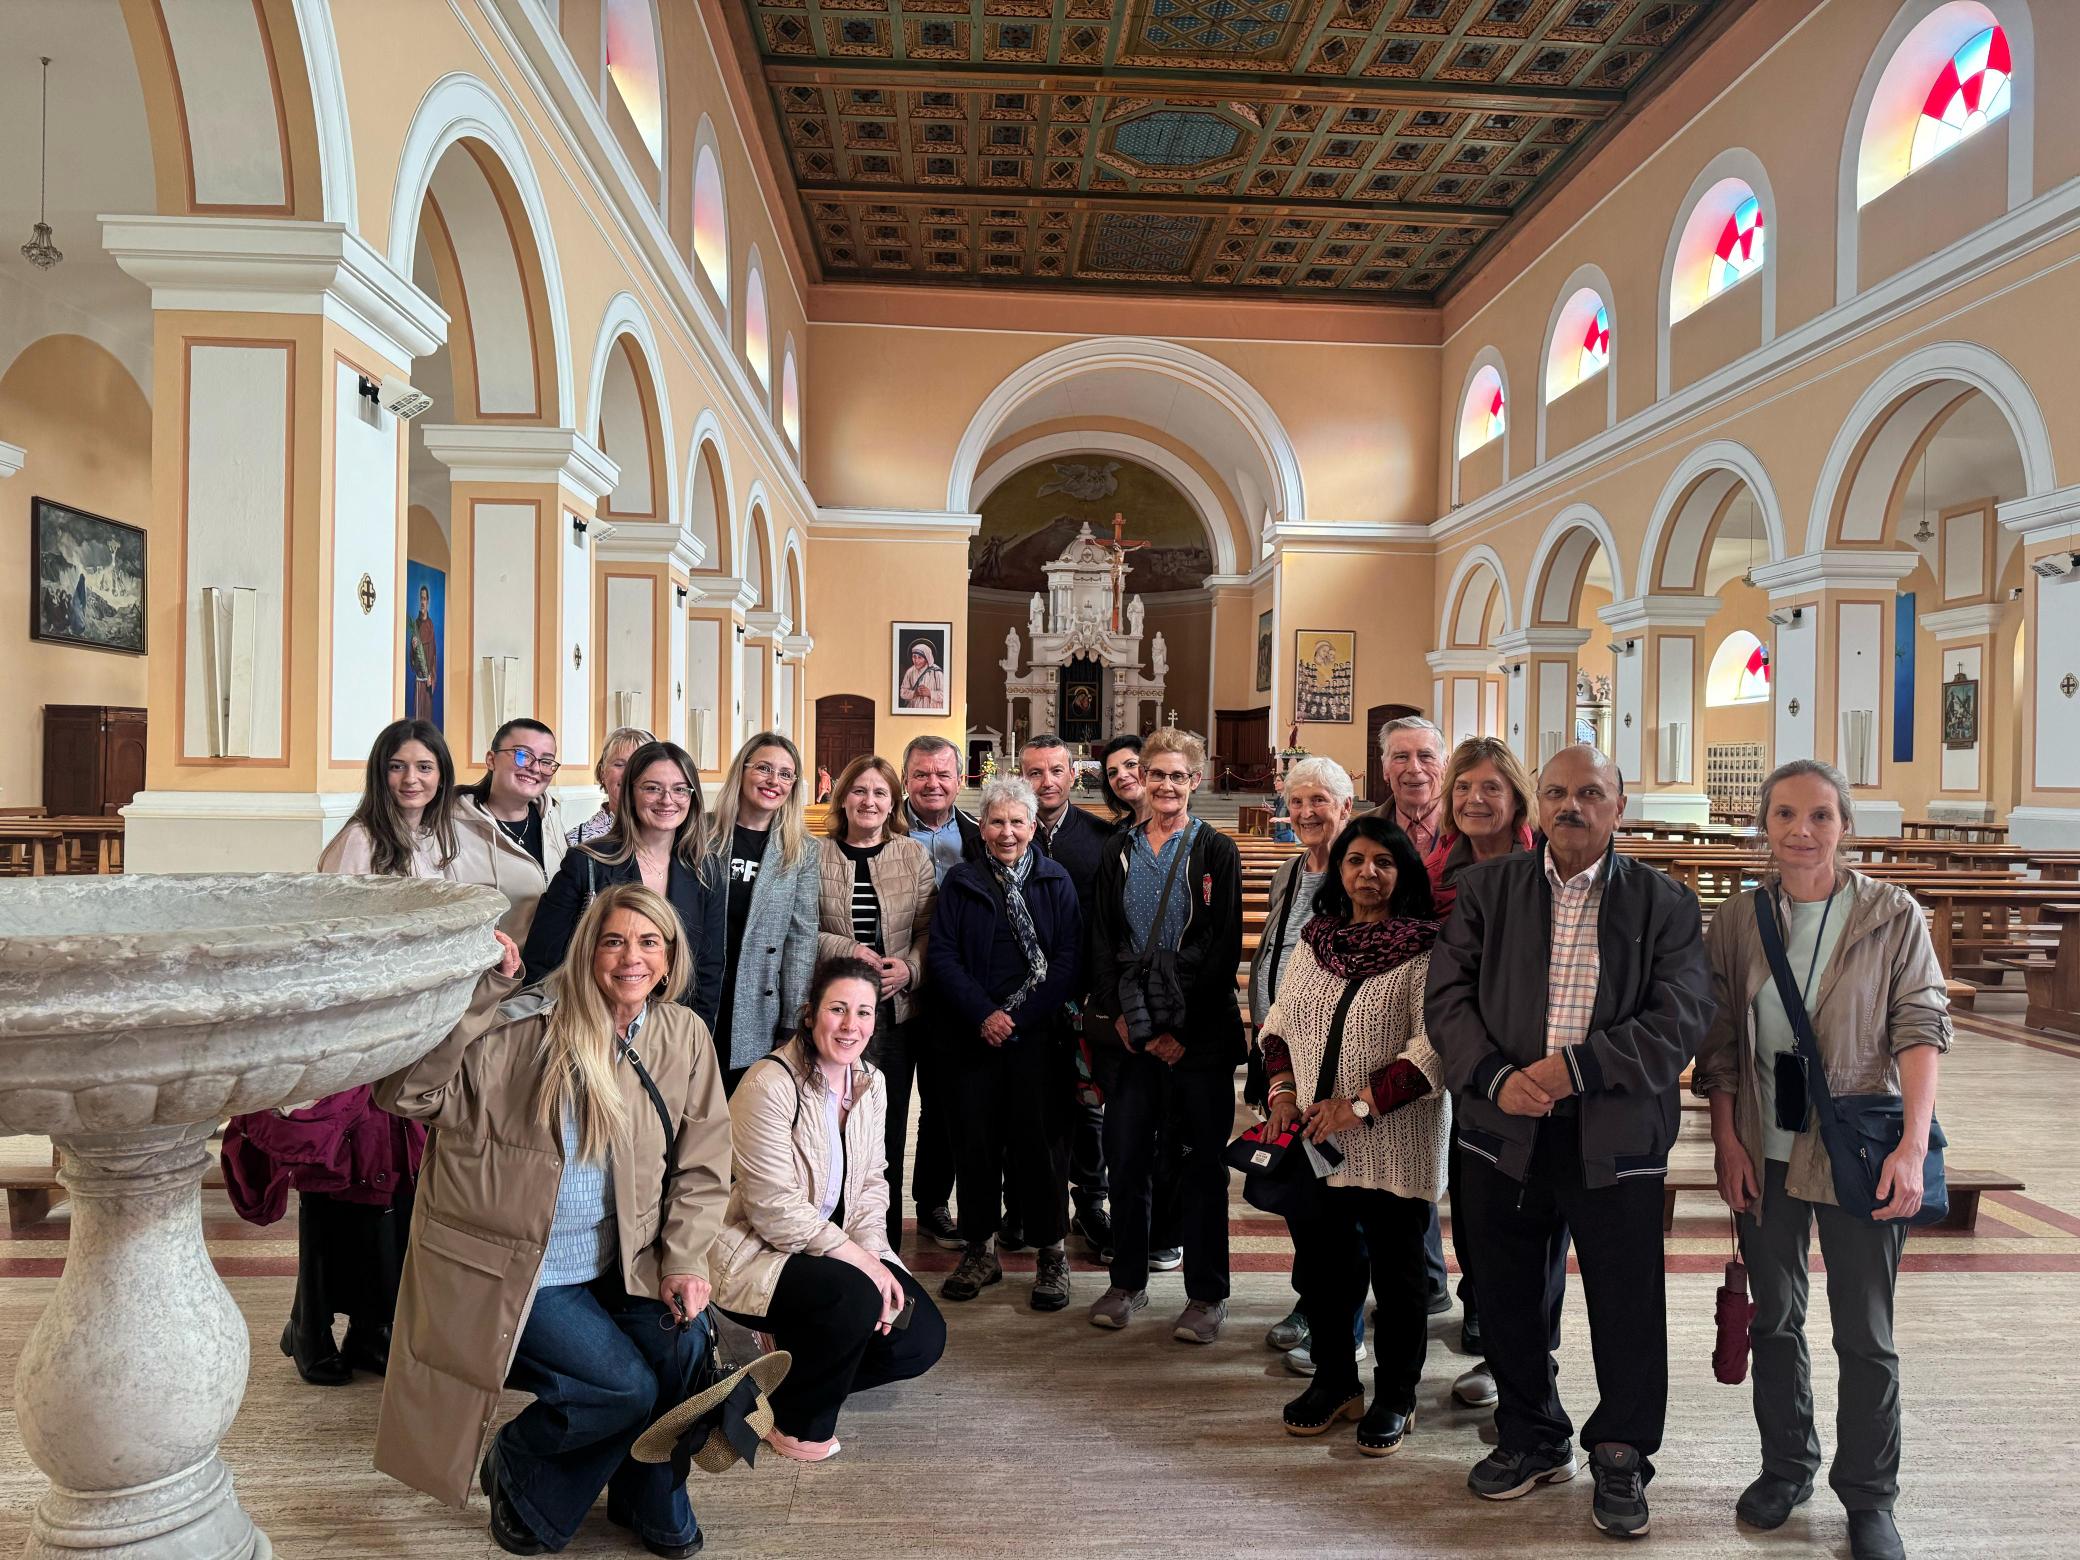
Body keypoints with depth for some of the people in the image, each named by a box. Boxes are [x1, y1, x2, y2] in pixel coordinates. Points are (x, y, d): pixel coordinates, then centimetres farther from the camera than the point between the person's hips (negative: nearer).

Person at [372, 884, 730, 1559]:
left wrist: (682, 1261, -6)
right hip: (511, 1271, -4)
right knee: (626, 1388, -14)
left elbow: (701, 1164, 3)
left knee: (684, 1338, -17)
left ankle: (647, 1496, 13)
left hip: (617, 1265, 4)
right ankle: (515, 1466, 19)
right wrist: (473, 993, -33)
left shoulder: (683, 1035, -1)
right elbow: (405, 1093, -25)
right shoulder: (523, 1027, -15)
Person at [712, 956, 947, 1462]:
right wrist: (860, 1262, -24)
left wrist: (873, 1255, -11)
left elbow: (871, 1184, 7)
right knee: (854, 1296, -32)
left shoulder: (870, 1083, 2)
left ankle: (798, 1376, 18)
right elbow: (774, 1211, -24)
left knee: (923, 1338, -5)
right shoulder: (771, 1085, -23)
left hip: (837, 1247, 8)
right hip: (755, 1252, -7)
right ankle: (794, 1424, -4)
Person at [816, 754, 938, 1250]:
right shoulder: (815, 855, 2)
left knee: (889, 1126, 6)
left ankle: (886, 1244, 19)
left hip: (895, 1009, 2)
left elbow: (930, 930, 7)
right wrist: (846, 950, -11)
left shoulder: (914, 856, 8)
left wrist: (911, 966, -9)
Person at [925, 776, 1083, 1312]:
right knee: (976, 1141, 6)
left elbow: (1069, 958, -2)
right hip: (975, 1035, 1)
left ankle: (1051, 1252, 15)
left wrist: (1021, 1017, -10)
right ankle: (980, 1250, 21)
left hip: (1037, 1034, -1)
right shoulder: (961, 882, 8)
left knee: (1040, 1141, 0)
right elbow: (941, 955, 2)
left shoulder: (1056, 881, 5)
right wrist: (982, 1013, -10)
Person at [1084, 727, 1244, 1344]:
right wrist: (1116, 1012, -4)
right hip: (1131, 1029, 3)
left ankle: (1207, 1294, 16)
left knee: (1201, 1161, 4)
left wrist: (1186, 1030, -10)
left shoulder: (1217, 852, -1)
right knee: (1126, 1155, 8)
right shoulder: (1119, 850, 10)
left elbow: (1225, 949, -5)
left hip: (1198, 1033, -3)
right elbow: (1102, 940, 9)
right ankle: (1128, 1280, 23)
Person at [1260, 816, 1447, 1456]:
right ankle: (1334, 1381, 34)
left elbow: (1435, 1044, -17)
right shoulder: (1316, 939, 8)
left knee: (1396, 1270, 9)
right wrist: (1282, 1088, -1)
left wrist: (1362, 1103, -22)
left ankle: (1395, 1398, 28)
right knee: (1319, 1263, 14)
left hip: (1394, 1144, -5)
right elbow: (1279, 1019, 15)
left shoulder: (1426, 950, -9)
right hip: (1313, 1139, 5)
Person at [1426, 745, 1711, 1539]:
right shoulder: (1486, 888, 5)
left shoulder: (1663, 900, 1)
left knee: (1627, 1309, 8)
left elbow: (1681, 1018, -8)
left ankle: (1622, 1457, 30)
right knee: (1509, 1298, 14)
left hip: (1615, 1137, -1)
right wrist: (1495, 1076, -15)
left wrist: (1575, 1069, -18)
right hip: (1503, 1130, 2)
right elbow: (1448, 995, 0)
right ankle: (1531, 1438, 35)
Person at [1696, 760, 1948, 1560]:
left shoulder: (1893, 915, -6)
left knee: (1865, 1334, 9)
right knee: (1774, 1318, 16)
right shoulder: (1736, 920, 0)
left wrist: (1913, 1146, -18)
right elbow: (1718, 1043, 3)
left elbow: (1921, 1029, -10)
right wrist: (1728, 1142, -3)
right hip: (1765, 1153, 3)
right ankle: (1785, 1466, 33)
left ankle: (1869, 1495, 27)